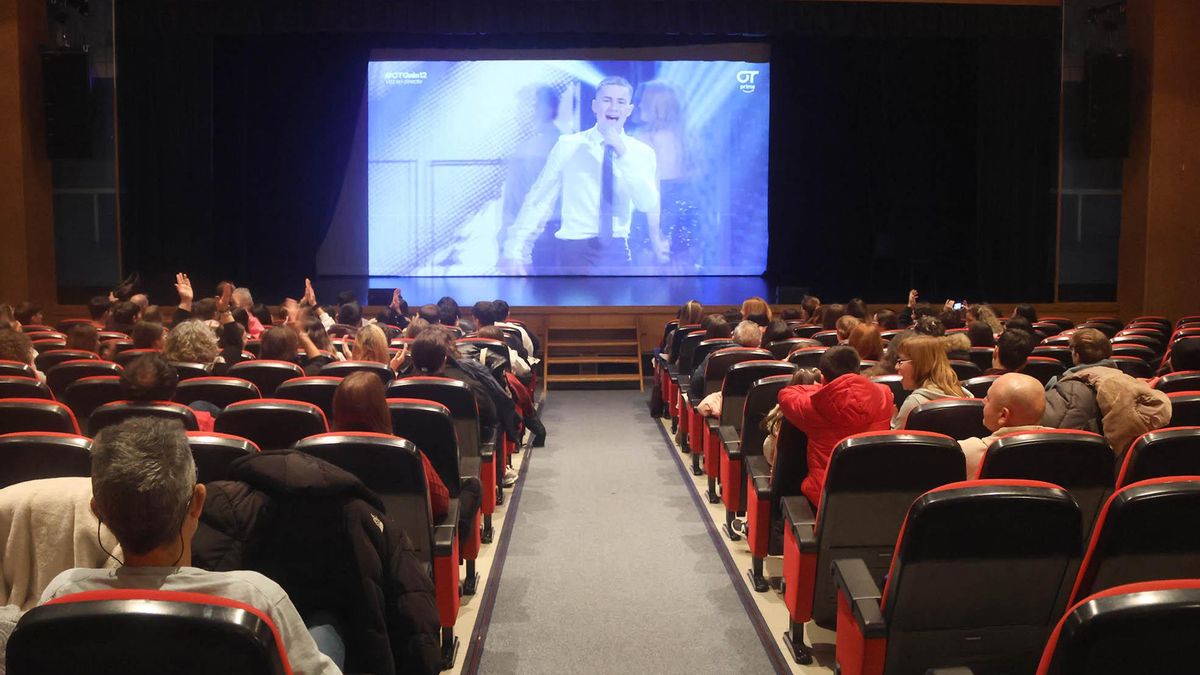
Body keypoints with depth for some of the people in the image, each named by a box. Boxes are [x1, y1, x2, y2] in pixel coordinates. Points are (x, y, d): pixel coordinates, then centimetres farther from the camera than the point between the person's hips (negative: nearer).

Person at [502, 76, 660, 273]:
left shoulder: (643, 153, 3)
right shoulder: (567, 146, 0)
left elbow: (648, 205, -10)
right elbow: (538, 201, -2)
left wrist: (624, 153, -17)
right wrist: (514, 252, -7)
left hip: (617, 252, 2)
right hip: (574, 250, -2)